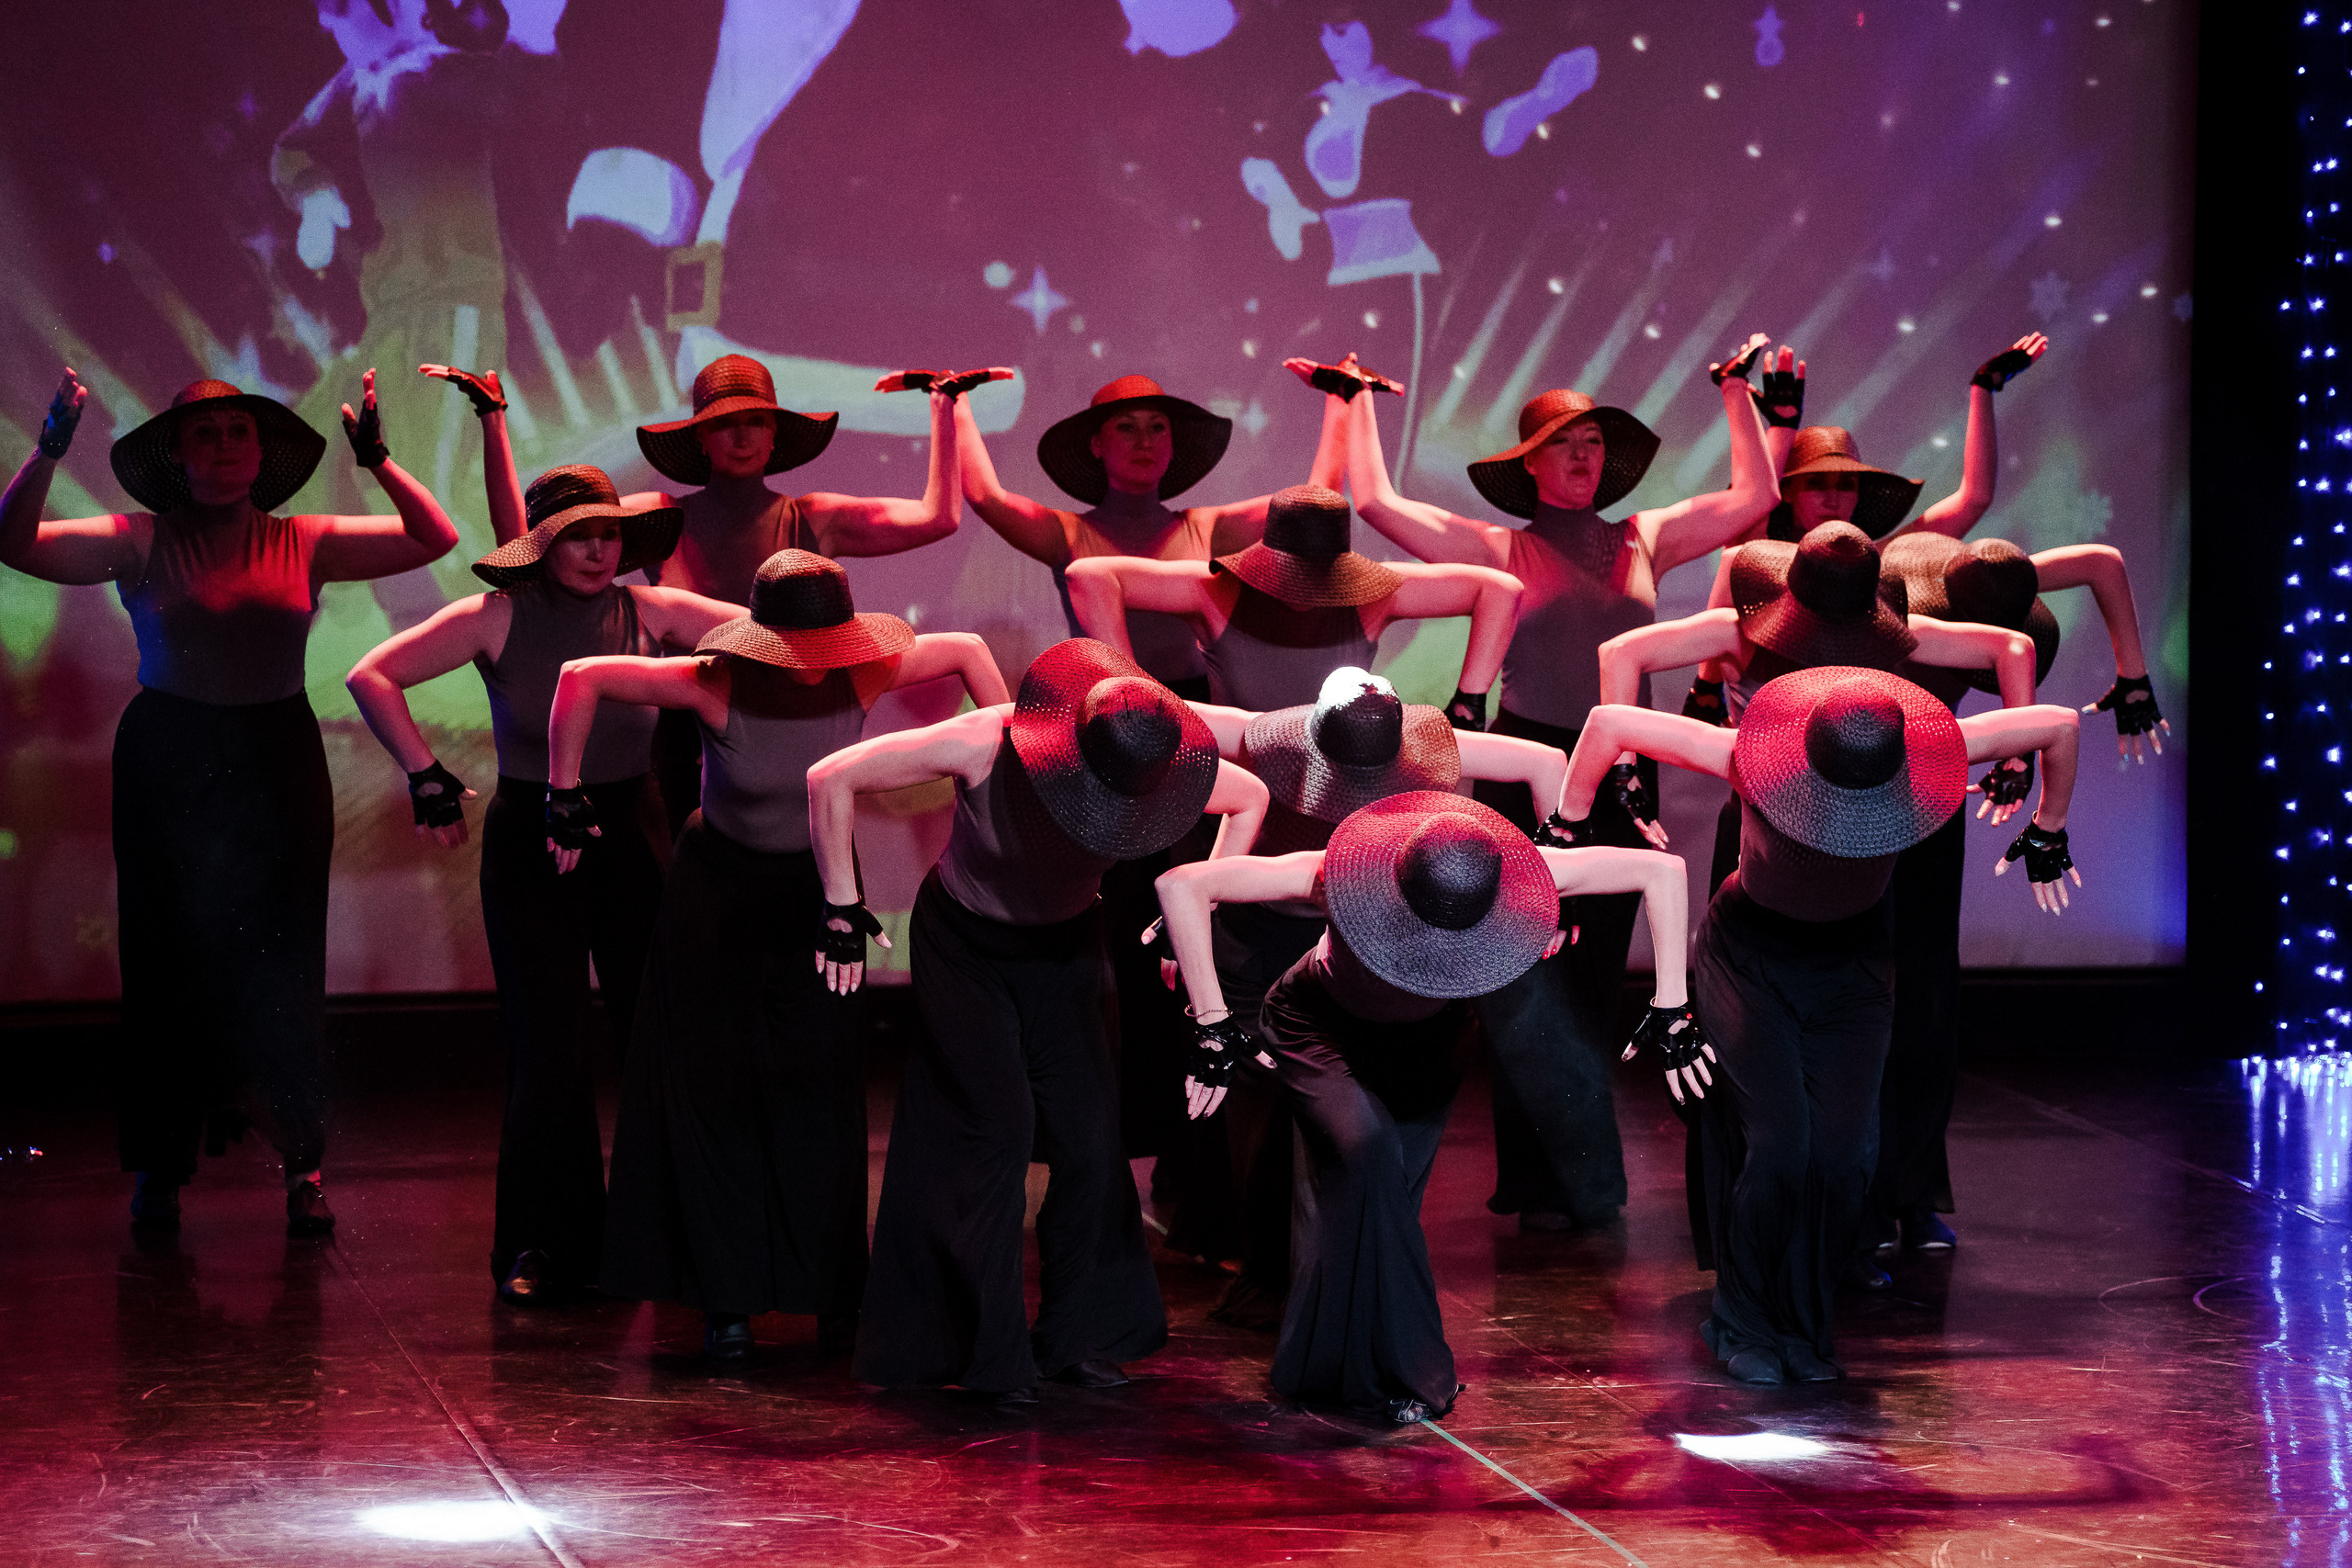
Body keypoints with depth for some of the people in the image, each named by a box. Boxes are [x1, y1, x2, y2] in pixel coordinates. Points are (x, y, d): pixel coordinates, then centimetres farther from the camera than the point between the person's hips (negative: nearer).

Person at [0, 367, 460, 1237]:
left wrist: (378, 460, -10)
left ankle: (302, 1162, 11)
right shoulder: (140, 542, -2)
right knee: (170, 962, 3)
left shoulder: (304, 544, 4)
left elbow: (434, 539, 2)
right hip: (167, 765, -1)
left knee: (281, 966, 1)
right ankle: (160, 1170, 13)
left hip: (278, 767, 1)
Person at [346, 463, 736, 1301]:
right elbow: (371, 675, -9)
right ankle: (544, 1248, 11)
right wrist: (425, 774, -12)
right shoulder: (499, 618, -7)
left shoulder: (649, 611, -3)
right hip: (529, 838, -2)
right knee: (550, 1049, -3)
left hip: (631, 831, 2)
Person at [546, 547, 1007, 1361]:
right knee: (714, 1088, 0)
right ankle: (726, 1300, 7)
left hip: (814, 894, 2)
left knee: (819, 1088, -2)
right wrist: (567, 799, -16)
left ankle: (833, 1294, 7)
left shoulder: (861, 675, -19)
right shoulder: (716, 685, -26)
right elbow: (582, 678, -20)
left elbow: (967, 649, -4)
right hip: (718, 889, -2)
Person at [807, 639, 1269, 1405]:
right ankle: (990, 1356, -4)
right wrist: (842, 908, -17)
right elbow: (831, 780, -24)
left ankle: (1077, 1339, 11)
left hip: (1064, 947, 3)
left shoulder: (1154, 766, -24)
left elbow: (1251, 797, -1)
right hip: (964, 945, -3)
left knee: (1088, 1135, -5)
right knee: (997, 1126, -13)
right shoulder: (982, 745, -34)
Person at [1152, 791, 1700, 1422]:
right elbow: (1181, 884, -39)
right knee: (1368, 1152, -27)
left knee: (1383, 1198, -4)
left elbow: (1663, 871, -26)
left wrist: (1669, 1008, -26)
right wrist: (1213, 1025, -37)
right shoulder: (1340, 873, -40)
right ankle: (1396, 1372, -16)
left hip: (1427, 1039, 3)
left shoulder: (1508, 874, -35)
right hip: (1323, 1032, -3)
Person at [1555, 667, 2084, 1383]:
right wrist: (1570, 829, -11)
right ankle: (1742, 1324, 2)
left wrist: (2046, 838, 2)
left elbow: (2058, 725, -13)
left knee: (1839, 1155, -14)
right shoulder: (1750, 758, -32)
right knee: (1778, 1146, -18)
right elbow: (1608, 723, -24)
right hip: (1748, 956, -2)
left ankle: (1801, 1331, 5)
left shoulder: (1923, 753, -27)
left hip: (1851, 965, 2)